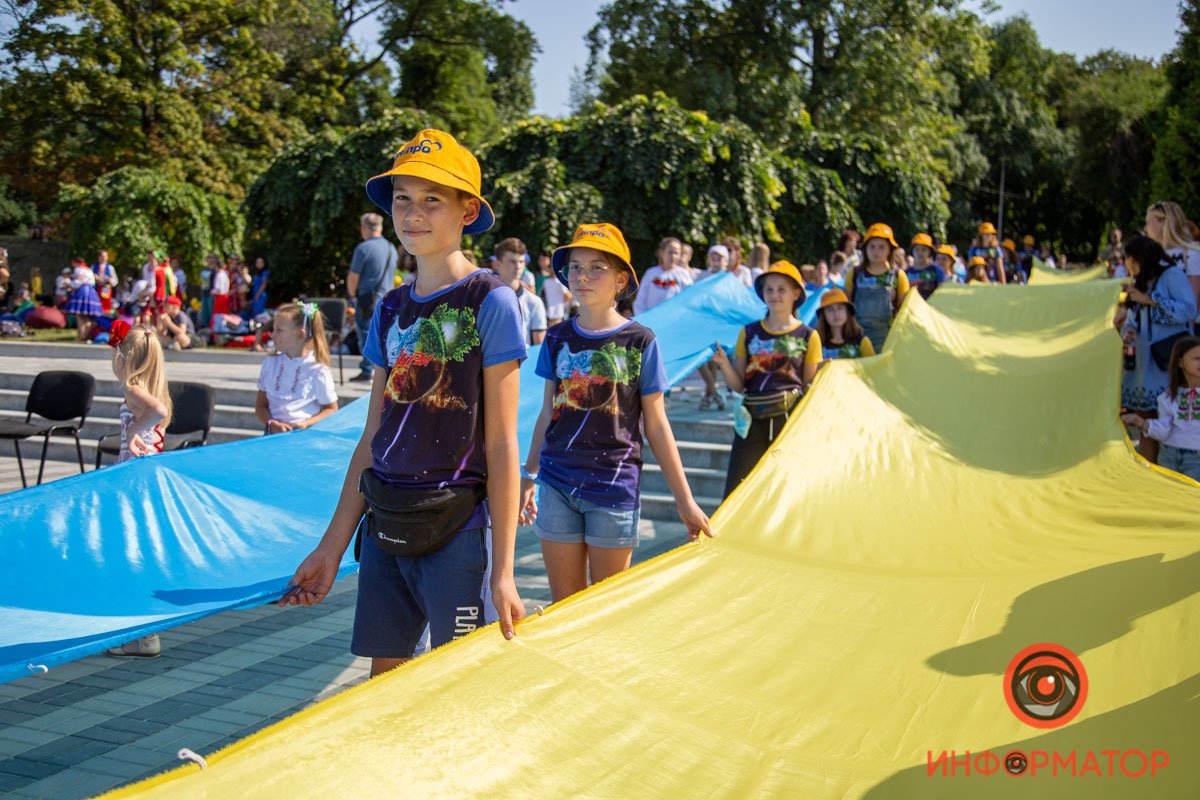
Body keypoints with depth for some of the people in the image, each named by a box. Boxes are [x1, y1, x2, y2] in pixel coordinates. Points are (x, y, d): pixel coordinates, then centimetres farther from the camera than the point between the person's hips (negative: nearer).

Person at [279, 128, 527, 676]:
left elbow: (501, 444, -10)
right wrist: (331, 548, 11)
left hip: (456, 532, -6)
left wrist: (502, 570, -13)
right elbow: (373, 439, 12)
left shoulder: (490, 302, -8)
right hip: (384, 529, 6)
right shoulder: (390, 310, 10)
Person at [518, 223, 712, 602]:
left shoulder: (639, 341, -3)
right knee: (564, 605, 9)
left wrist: (684, 500, -2)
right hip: (557, 484, 3)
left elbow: (656, 425, -1)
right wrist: (528, 476, 16)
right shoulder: (558, 338, 5)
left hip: (614, 487, -3)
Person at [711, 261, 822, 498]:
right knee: (734, 495, -6)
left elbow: (811, 387, 7)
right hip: (752, 422, 1)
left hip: (792, 420, -1)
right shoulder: (749, 333, 10)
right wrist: (723, 364, -9)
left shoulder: (808, 336, 6)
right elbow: (738, 385, 8)